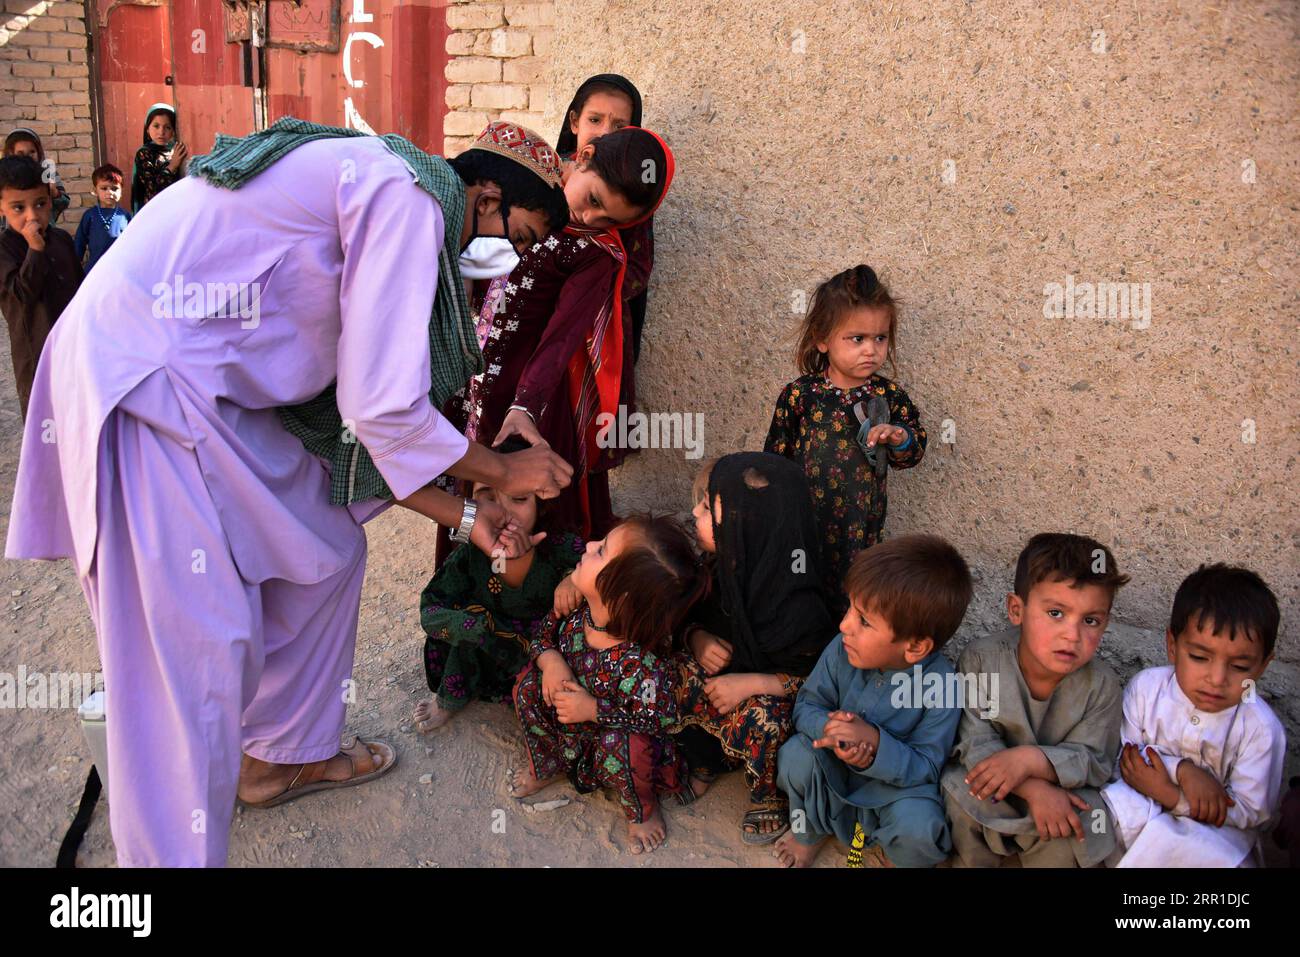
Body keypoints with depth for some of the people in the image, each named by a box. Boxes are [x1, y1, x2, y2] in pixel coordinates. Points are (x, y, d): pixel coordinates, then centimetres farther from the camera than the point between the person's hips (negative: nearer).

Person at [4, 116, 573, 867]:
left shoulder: (375, 191, 17)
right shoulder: (408, 194, -14)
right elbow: (384, 410, -20)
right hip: (139, 374, -10)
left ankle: (285, 755, 33)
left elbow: (351, 415, 16)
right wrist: (502, 471, -3)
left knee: (327, 552, 16)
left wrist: (463, 517, 14)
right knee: (199, 640, -9)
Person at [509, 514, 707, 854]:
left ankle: (642, 810, 3)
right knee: (529, 685, -15)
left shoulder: (639, 662, -40)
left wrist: (594, 710, -31)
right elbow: (544, 632, -3)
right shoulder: (577, 607, -23)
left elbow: (658, 720, -29)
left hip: (618, 739, -5)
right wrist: (549, 658, -25)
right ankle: (546, 765, 16)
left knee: (619, 746, -36)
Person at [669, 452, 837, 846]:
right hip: (722, 667, 6)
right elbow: (691, 615, 6)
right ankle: (703, 762, 4)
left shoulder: (798, 606, -31)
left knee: (762, 719, -37)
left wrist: (751, 684, -30)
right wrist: (696, 638, -17)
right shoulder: (722, 565, -12)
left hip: (771, 695, -5)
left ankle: (769, 796, -2)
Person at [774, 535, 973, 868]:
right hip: (834, 770, 3)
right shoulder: (842, 650, -20)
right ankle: (809, 832, 9)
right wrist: (828, 728, -32)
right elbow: (807, 705, -8)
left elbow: (925, 768, -21)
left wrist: (876, 742, -39)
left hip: (898, 781, -3)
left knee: (919, 825, -31)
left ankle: (886, 853, 8)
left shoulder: (941, 688, -28)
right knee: (796, 755, -25)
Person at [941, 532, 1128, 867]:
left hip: (1065, 790, 1)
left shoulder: (1102, 687, -15)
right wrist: (1035, 790, -34)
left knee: (1075, 831, -28)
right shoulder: (981, 659, -18)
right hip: (992, 782, 0)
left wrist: (1030, 759, -34)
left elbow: (1093, 761, -15)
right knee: (958, 795, -28)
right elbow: (976, 741, -20)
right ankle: (972, 861, 2)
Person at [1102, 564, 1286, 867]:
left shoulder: (1261, 729, -16)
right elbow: (1126, 754, -8)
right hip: (1144, 808, 1)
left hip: (1216, 827, 0)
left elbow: (1251, 811, -15)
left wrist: (1170, 795, -25)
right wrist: (1182, 769, -25)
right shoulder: (1146, 687, -11)